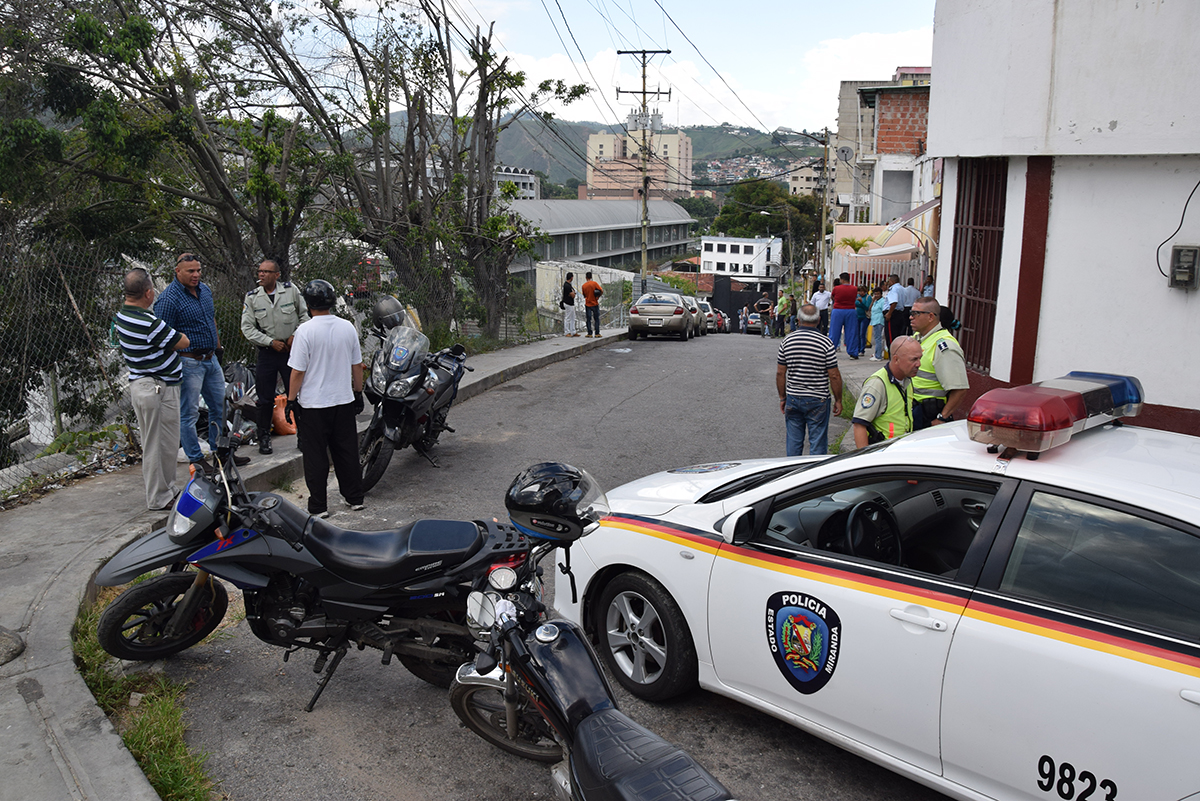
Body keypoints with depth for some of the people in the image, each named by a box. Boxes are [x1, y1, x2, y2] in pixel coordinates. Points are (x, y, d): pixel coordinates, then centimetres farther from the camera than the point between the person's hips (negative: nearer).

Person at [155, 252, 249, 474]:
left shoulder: (205, 289, 8)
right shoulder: (168, 299, -16)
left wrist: (218, 346, 23)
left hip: (211, 359, 8)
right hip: (189, 362, -8)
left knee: (219, 407, 15)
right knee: (189, 413, 1)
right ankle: (196, 460, 11)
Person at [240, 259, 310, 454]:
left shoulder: (291, 290, -2)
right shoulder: (252, 297, 0)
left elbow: (304, 314, 8)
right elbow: (247, 327, -1)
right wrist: (271, 342, -10)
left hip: (291, 349, -1)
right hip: (267, 351, 1)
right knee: (265, 398, 3)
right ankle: (264, 438, 16)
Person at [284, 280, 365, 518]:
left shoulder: (305, 330, -14)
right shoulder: (347, 327, 1)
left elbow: (298, 371, -13)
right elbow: (357, 366, 7)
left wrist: (291, 401, -4)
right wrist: (358, 393, 18)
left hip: (313, 404, -4)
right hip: (344, 401, 5)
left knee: (316, 457, 5)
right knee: (347, 452, 14)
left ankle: (318, 506, 10)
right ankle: (355, 498, 22)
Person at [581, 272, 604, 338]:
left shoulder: (583, 286, -2)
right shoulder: (594, 283, -7)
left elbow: (584, 296, 7)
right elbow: (602, 291, -11)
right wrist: (598, 296, 4)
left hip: (587, 304, 1)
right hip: (595, 304, -1)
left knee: (588, 320, 5)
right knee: (596, 319, 7)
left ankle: (590, 334, 2)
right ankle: (597, 333, 4)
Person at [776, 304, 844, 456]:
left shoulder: (787, 340, -1)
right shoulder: (826, 342, -11)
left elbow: (780, 373, 3)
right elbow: (834, 376, -9)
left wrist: (782, 397, 13)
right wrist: (838, 400, 2)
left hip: (793, 398, 3)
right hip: (818, 400, -3)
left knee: (794, 442, 12)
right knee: (818, 443, 5)